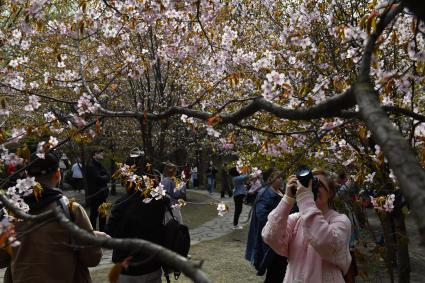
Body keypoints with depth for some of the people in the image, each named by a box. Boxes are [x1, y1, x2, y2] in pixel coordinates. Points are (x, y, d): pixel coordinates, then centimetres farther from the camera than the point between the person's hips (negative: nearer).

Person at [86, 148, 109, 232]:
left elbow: (107, 177, 8)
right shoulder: (91, 166, -11)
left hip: (102, 193, 9)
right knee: (94, 214, -2)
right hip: (95, 194, -8)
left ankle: (102, 231, 25)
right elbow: (98, 179, -21)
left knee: (103, 214, 14)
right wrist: (105, 177, -4)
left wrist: (103, 178, -11)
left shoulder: (99, 165, 16)